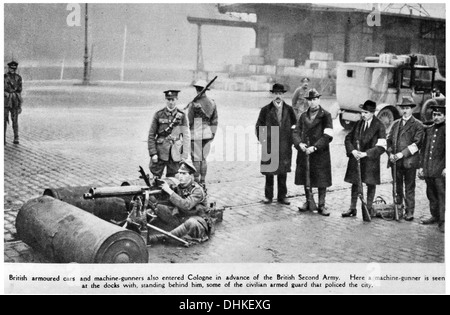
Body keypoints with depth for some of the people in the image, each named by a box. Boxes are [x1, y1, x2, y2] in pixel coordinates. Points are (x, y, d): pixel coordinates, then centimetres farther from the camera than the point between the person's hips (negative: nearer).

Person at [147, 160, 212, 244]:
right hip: (181, 219, 6)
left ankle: (160, 237, -32)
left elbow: (186, 206, -32)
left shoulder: (197, 190, -16)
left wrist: (170, 191, -30)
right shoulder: (178, 187, 3)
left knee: (192, 222, -42)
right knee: (159, 207, -9)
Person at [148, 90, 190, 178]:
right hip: (160, 152, 0)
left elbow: (186, 136, 2)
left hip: (175, 154, 0)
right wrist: (153, 153, -6)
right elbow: (151, 135, 2)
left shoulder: (181, 116, 2)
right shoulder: (159, 115, 1)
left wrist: (184, 156, -3)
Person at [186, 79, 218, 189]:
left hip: (196, 135, -5)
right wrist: (213, 133, 18)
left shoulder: (194, 104, -13)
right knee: (203, 159, 14)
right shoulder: (212, 103, 5)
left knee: (196, 159, 1)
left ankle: (196, 182, 4)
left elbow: (189, 121, -9)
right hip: (208, 134, 6)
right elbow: (215, 120, 10)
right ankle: (203, 182, 18)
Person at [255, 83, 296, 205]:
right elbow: (259, 126, 6)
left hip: (285, 147, 2)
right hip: (269, 146, -1)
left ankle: (282, 196, 17)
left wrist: (291, 139, 4)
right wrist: (262, 140, -2)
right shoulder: (266, 110, 1)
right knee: (269, 172, 4)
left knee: (283, 172, 7)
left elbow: (294, 125, 13)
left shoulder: (289, 109, 6)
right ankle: (268, 196, 14)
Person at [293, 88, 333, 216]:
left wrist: (314, 147, -20)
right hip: (304, 152, 4)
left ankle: (321, 205, 11)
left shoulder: (326, 116, -3)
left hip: (320, 153, -4)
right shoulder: (303, 116, 11)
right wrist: (299, 143, -14)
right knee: (306, 179, 11)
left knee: (322, 181, 1)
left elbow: (328, 136, -11)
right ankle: (309, 202, 27)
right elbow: (296, 131, 7)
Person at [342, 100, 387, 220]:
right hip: (355, 158, 4)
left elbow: (381, 147, -15)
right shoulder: (358, 124, 7)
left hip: (370, 160, -4)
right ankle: (352, 208, 20)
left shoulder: (379, 126, -9)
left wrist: (365, 153, -22)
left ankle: (369, 208, 21)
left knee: (371, 184, 7)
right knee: (355, 183, 10)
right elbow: (348, 138, 8)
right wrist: (353, 150, -10)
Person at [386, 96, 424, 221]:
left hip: (409, 161, -4)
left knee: (409, 187, 0)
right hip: (395, 161, 5)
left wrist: (402, 154, -17)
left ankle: (409, 212, 7)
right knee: (397, 186, 11)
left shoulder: (417, 125, 0)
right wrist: (390, 153, -5)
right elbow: (389, 140, 13)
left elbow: (416, 143, -10)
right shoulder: (395, 124, 17)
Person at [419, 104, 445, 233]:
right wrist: (421, 166, 12)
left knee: (442, 195, -4)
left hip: (440, 169, -6)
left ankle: (443, 222, -1)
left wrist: (446, 168, -14)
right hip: (428, 169, 6)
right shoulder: (428, 130, 14)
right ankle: (435, 216, 27)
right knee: (431, 195, 14)